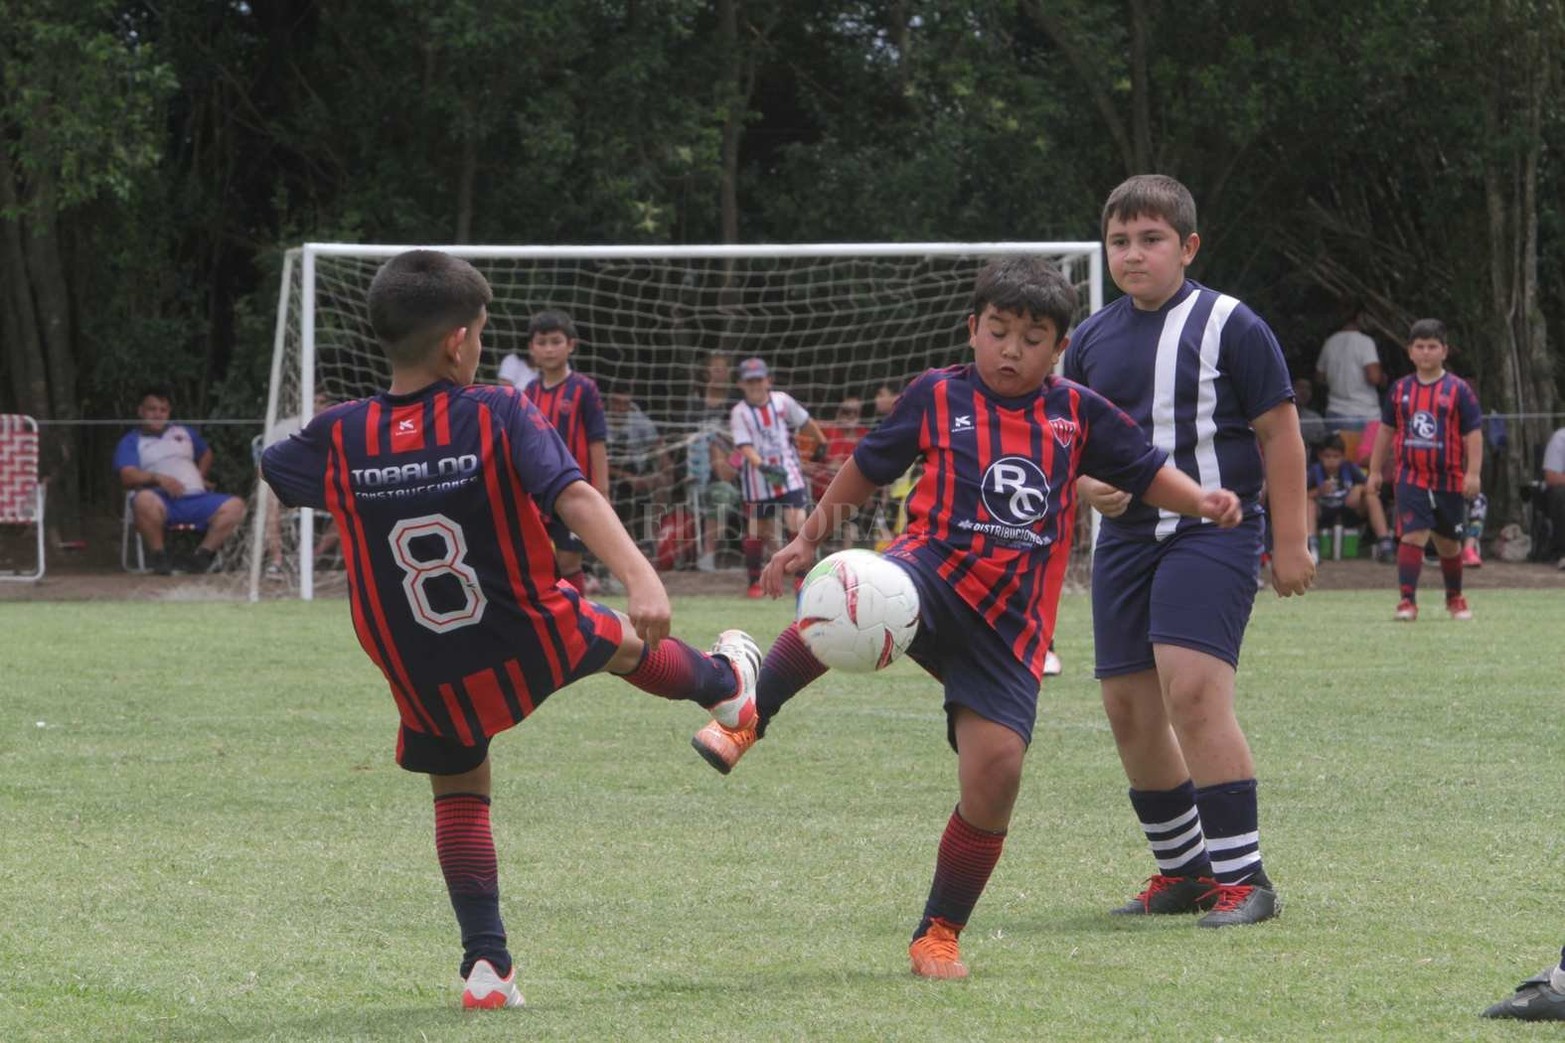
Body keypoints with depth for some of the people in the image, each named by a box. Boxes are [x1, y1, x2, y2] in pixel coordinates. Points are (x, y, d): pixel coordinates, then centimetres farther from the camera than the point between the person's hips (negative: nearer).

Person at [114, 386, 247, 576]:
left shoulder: (183, 432, 28)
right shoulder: (131, 441, 12)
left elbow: (206, 453, 43)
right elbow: (127, 476, -5)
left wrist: (200, 477, 22)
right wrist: (158, 478, -22)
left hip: (195, 498, 5)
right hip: (162, 500, -5)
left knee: (234, 505, -20)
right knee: (144, 500, -41)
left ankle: (202, 555, -18)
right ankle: (159, 556, -23)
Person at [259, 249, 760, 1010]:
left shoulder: (340, 437, -8)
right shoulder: (498, 415, -17)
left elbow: (266, 472, 11)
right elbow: (572, 495, -30)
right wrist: (640, 578, -39)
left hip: (425, 682, 1)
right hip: (534, 646, -1)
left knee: (458, 795, 21)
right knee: (626, 640, 30)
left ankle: (486, 962, 8)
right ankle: (725, 686, 59)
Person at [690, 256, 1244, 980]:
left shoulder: (1077, 413, 11)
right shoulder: (938, 397, 7)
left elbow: (1146, 471, 19)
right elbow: (867, 466, 18)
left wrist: (1202, 502, 0)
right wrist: (809, 537, 18)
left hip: (1011, 625, 2)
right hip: (935, 571, -2)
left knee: (995, 771, -9)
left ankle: (940, 935, 9)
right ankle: (749, 718, -21)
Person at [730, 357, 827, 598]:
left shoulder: (782, 401, -1)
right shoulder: (739, 413, -8)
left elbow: (806, 422, 15)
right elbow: (745, 447, -18)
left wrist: (822, 444, 25)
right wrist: (763, 467, -33)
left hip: (788, 473, 1)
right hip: (757, 479, -1)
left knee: (798, 523, -12)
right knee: (757, 531, 5)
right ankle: (754, 581, 22)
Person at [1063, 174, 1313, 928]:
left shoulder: (1229, 327, -5)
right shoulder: (1093, 340, 11)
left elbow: (1279, 435, -3)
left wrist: (1289, 542, -6)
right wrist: (1087, 485, -3)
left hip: (1213, 531, -7)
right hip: (1126, 536, 7)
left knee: (1192, 688, -21)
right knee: (1129, 708, 6)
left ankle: (1242, 875, -15)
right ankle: (1183, 872, 22)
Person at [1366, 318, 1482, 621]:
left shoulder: (1458, 390, -4)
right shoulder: (1400, 390, 5)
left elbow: (1473, 433, -5)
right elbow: (1386, 430, 14)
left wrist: (1473, 473, -12)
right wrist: (1375, 470, 13)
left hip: (1449, 480, -1)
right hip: (1411, 479, 1)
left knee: (1449, 542, 13)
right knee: (1412, 535, -14)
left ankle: (1455, 598, 34)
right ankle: (1407, 601, -15)